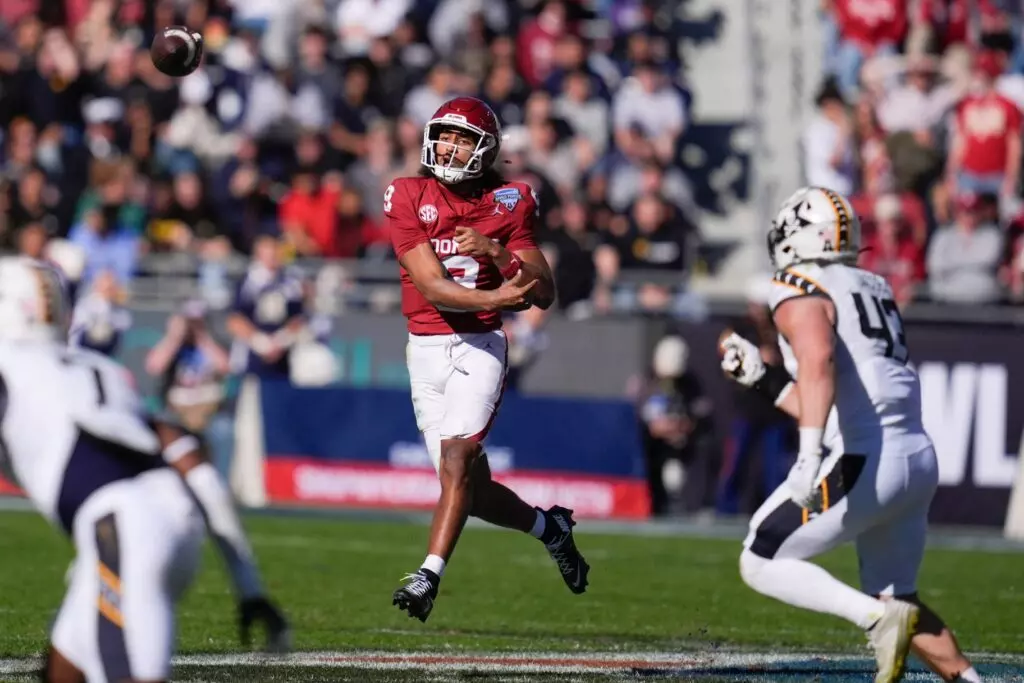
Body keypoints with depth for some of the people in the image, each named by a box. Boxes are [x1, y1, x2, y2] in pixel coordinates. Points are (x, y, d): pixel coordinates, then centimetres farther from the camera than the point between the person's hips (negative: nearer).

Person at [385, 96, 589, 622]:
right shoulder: (409, 199, -2)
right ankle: (549, 527, 34)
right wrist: (494, 297, -26)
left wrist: (497, 251, -17)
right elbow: (431, 286, -12)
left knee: (457, 459, -21)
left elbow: (544, 293, -2)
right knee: (471, 489, 7)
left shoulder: (507, 204, 1)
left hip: (480, 347, -2)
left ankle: (427, 578, -25)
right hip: (426, 348, 2)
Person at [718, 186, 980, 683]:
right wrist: (761, 378, 27)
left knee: (761, 564, 4)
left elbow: (818, 362, -27)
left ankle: (877, 619, -13)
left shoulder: (800, 291, -4)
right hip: (918, 458, 8)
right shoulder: (873, 290, 21)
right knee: (896, 599, 20)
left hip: (861, 463, -8)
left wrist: (810, 453, -35)